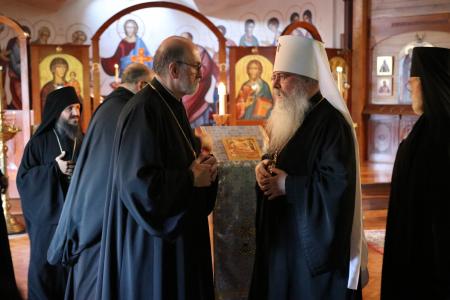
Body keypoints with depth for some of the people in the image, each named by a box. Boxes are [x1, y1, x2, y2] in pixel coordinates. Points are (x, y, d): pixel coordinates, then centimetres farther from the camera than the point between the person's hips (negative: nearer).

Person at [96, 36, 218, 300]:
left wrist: (203, 167, -1)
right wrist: (191, 179, -17)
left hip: (177, 228, 10)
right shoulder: (144, 110, -21)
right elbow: (138, 181, -28)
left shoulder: (173, 105, 10)